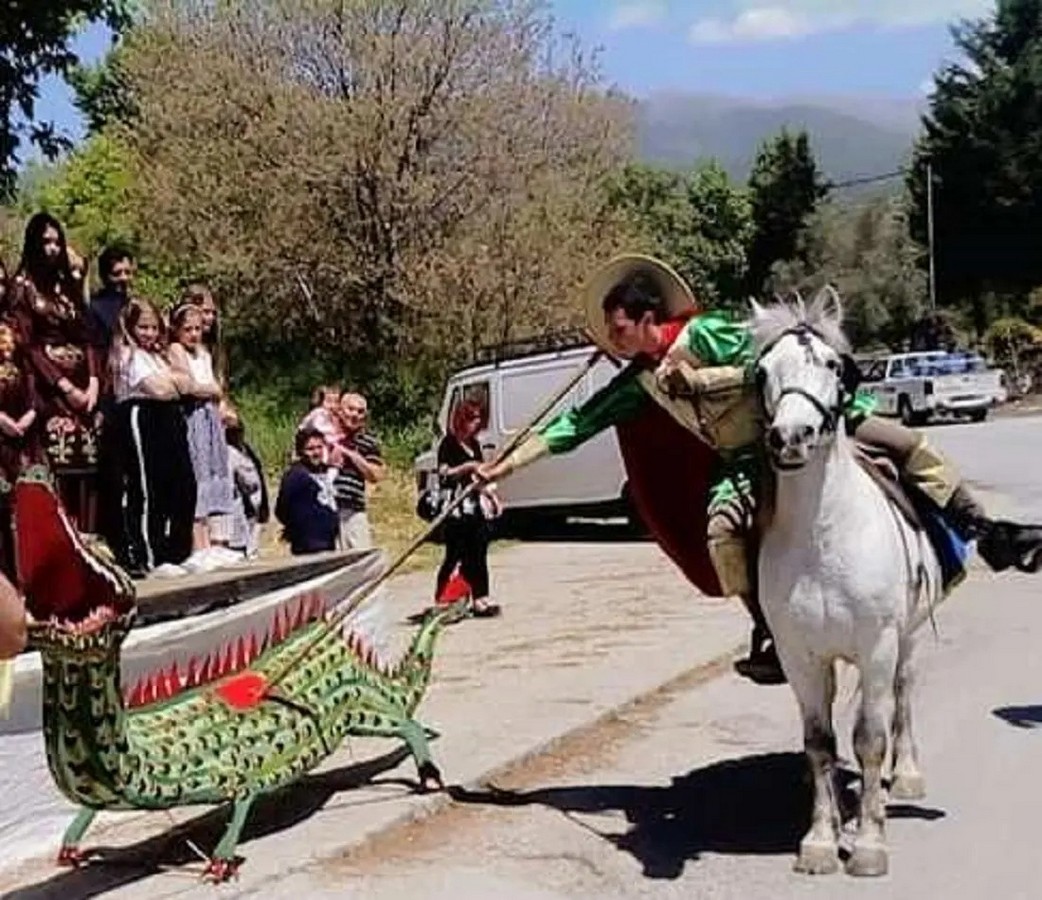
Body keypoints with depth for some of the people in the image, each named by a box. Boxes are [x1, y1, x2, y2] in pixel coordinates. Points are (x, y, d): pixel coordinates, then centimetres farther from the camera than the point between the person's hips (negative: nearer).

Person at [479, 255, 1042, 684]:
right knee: (721, 526, -27)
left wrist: (696, 376, -23)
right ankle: (769, 629, -15)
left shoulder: (701, 333, -11)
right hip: (748, 461, 3)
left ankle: (984, 533, -3)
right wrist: (505, 465, 2)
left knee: (902, 442, -17)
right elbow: (577, 424, 5)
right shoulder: (638, 383, 4)